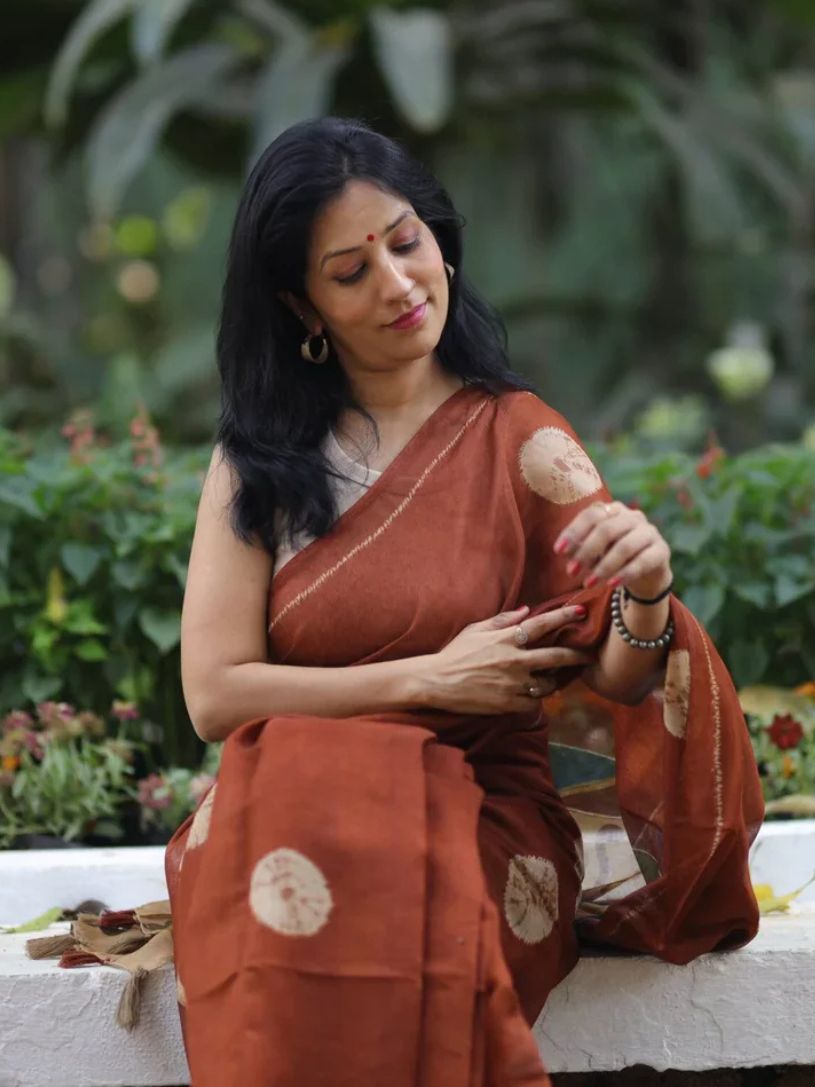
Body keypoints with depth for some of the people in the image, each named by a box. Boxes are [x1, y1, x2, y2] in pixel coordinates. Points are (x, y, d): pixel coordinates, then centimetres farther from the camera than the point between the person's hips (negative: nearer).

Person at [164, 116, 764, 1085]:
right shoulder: (256, 462, 9)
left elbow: (617, 684, 0)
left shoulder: (521, 443, 6)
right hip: (289, 815, 1)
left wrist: (648, 598, -23)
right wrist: (428, 680, -7)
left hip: (482, 819, -1)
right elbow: (214, 694, 0)